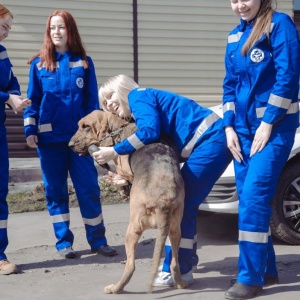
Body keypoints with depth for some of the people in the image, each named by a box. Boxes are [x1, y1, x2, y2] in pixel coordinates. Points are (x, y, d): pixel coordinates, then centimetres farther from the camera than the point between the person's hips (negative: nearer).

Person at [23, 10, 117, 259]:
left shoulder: (84, 62, 5)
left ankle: (97, 240, 13)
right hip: (49, 138, 0)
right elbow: (33, 100, 6)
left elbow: (92, 101, 6)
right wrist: (30, 130, -4)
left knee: (89, 188, 1)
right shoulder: (39, 63, 5)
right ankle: (64, 242, 16)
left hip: (79, 136, 0)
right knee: (55, 190, 6)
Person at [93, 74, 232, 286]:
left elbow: (150, 132, -21)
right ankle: (183, 265, 26)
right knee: (184, 205, 16)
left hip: (211, 141, -10)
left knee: (182, 206, -4)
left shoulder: (138, 96, -3)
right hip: (212, 142, 10)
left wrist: (114, 152, -14)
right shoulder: (145, 107, 23)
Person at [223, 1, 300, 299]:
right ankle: (266, 269, 17)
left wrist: (267, 124, -15)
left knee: (254, 196, -14)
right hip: (243, 127, 7)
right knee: (247, 198, 5)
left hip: (274, 126, -7)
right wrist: (229, 127, 5)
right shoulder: (235, 36, 13)